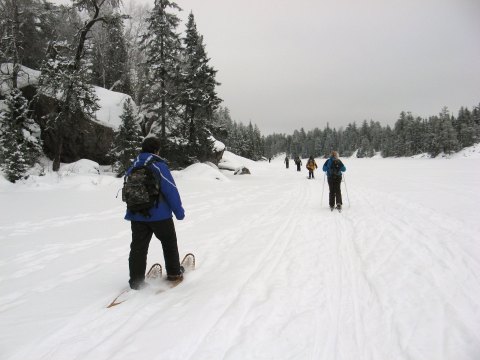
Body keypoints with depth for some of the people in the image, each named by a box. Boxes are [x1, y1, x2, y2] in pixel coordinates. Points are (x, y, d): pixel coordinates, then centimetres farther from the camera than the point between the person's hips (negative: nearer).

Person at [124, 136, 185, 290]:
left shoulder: (132, 168, 7)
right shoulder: (159, 166, -13)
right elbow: (171, 190, -15)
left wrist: (131, 213, 22)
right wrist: (179, 211, -7)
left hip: (137, 216, 5)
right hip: (159, 215, -4)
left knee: (138, 248, 8)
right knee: (169, 243, 15)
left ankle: (136, 280, 8)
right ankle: (174, 273, 25)